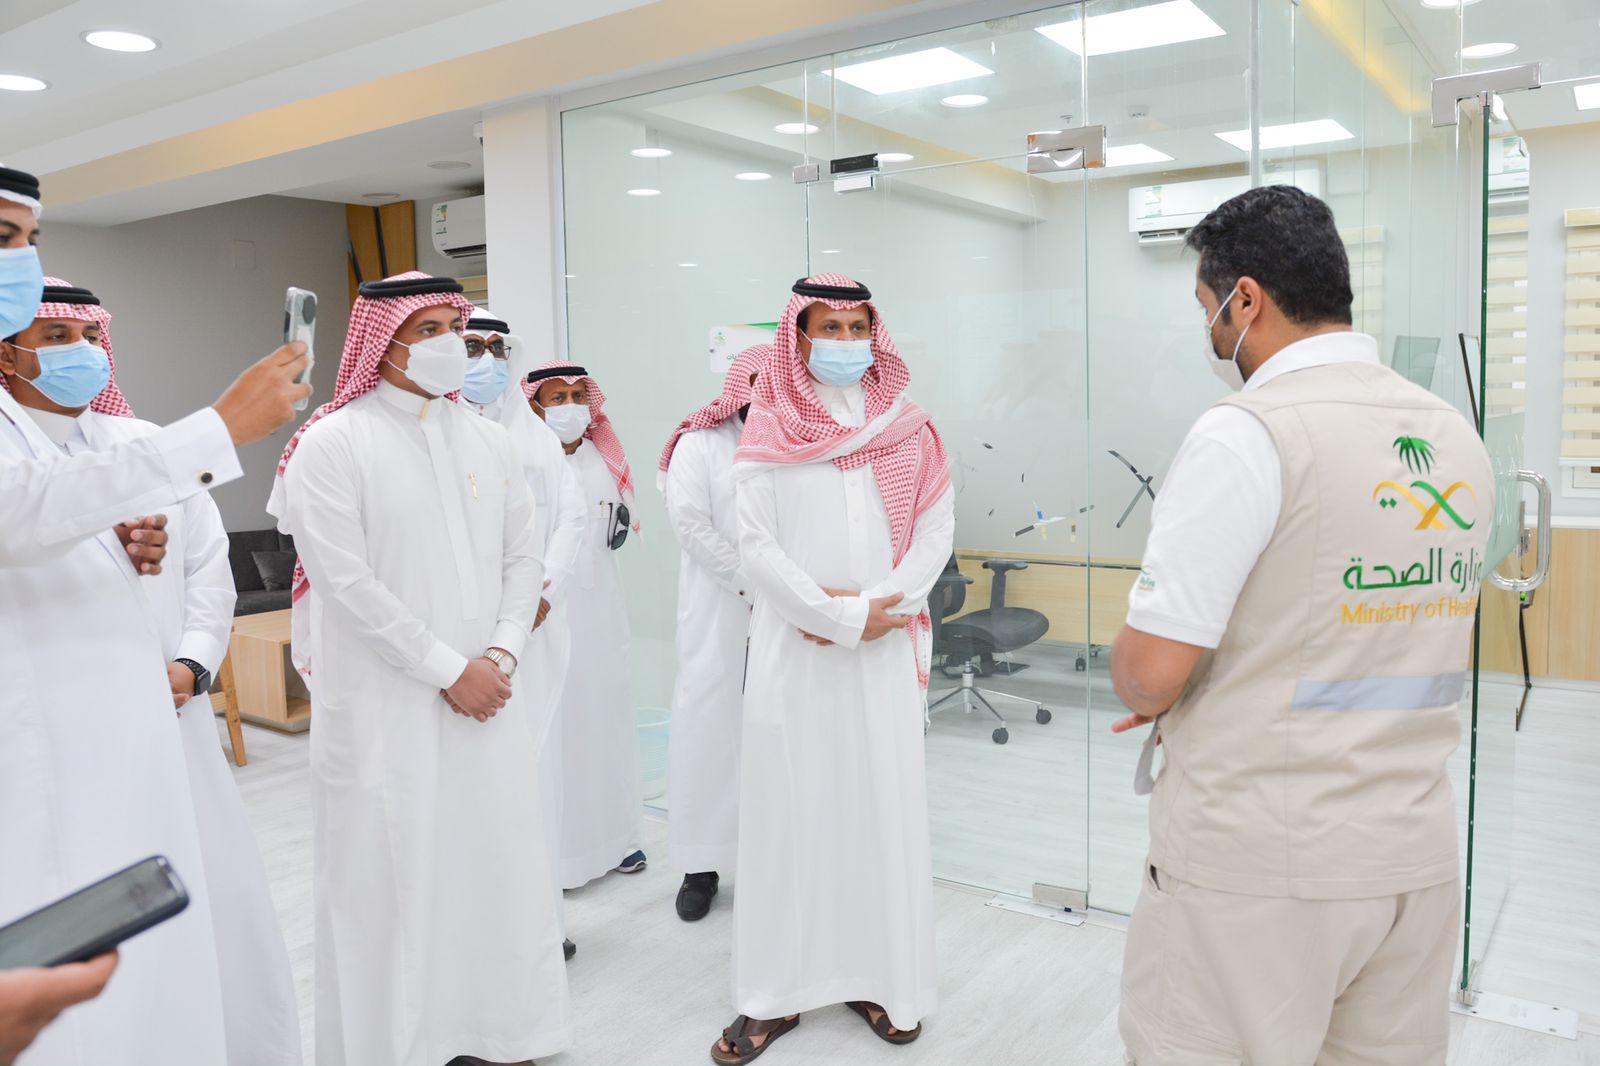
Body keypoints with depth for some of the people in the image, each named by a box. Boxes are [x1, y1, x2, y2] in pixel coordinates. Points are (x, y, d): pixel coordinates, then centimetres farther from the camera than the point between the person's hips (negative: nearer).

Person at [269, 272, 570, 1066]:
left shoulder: (488, 441, 8)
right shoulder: (330, 445, -7)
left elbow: (522, 558, 8)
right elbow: (345, 583, -13)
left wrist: (501, 655, -7)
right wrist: (448, 670, -13)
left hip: (487, 691, 5)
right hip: (386, 702, -4)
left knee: (497, 855, 10)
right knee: (392, 869, 4)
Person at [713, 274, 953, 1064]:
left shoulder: (905, 427, 7)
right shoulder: (769, 432, 2)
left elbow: (936, 526, 2)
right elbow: (755, 541, -5)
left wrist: (879, 608, -11)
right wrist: (839, 616, -11)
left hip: (887, 646, 2)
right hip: (794, 647, -1)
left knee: (884, 804, 6)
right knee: (788, 807, 2)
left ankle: (880, 977, 19)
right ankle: (779, 991, 12)